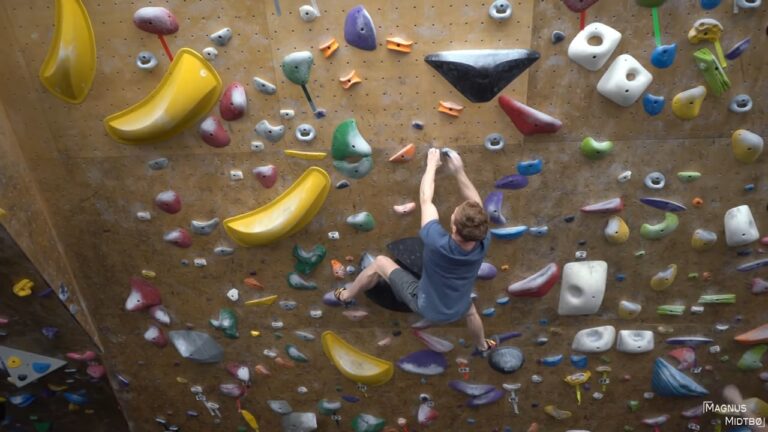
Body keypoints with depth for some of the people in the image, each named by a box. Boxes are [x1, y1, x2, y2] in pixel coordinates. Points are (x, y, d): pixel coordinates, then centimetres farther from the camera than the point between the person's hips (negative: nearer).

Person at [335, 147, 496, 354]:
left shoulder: (437, 242, -39)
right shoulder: (483, 244, -29)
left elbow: (425, 199, -25)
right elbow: (476, 205, -12)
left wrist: (432, 165, -11)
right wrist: (459, 171, -14)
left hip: (424, 305, -3)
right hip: (456, 310, 4)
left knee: (380, 262, 8)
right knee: (471, 311, 42)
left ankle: (346, 295, 32)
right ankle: (483, 345, 70)